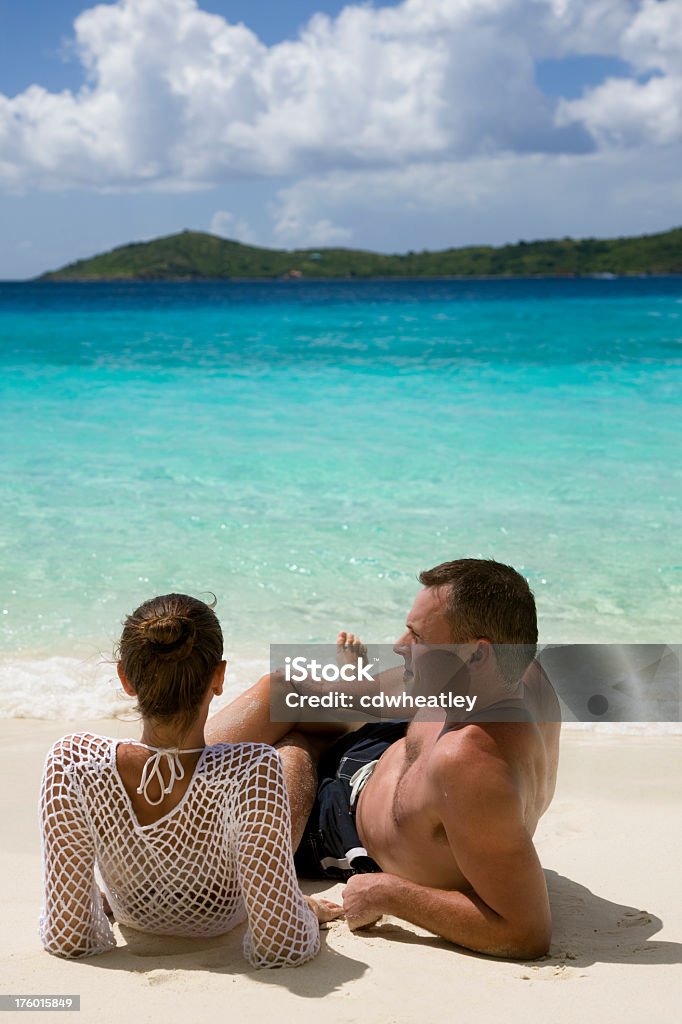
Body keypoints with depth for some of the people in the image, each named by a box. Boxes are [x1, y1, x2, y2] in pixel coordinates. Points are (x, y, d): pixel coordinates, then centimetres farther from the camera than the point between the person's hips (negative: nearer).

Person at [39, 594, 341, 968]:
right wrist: (306, 911, -18)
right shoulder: (251, 770, -46)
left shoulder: (73, 763, -39)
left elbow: (66, 940, -29)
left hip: (133, 914, 2)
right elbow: (281, 948, -40)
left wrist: (94, 900, -7)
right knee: (293, 753, 28)